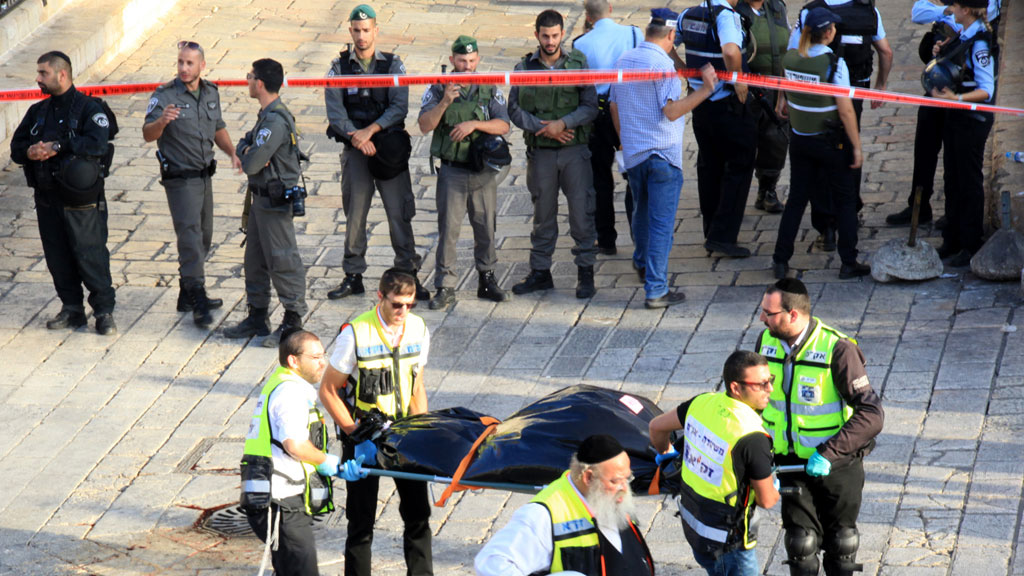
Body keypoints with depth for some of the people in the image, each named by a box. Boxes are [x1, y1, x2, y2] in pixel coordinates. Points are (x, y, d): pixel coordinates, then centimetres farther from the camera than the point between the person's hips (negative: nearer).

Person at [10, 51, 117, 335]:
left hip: (81, 201, -6)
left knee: (90, 254, -6)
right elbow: (16, 146, 13)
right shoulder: (38, 111, 15)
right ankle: (71, 309, 20)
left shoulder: (88, 108, -5)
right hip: (47, 199, 6)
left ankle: (104, 311, 2)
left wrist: (57, 147, -21)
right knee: (57, 258, 9)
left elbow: (97, 143, -20)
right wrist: (29, 152, -11)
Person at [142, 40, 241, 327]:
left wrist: (233, 153, 4)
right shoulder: (165, 96, -14)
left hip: (204, 174, 7)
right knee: (190, 236, -11)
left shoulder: (211, 93, 6)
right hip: (180, 178, -7)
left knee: (203, 236, 14)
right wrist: (161, 122, -43)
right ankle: (198, 303, -12)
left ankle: (187, 295, 26)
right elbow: (148, 134, -22)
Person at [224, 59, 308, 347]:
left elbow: (251, 165, -25)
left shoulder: (276, 121, -23)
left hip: (276, 201, -11)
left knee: (282, 260, -3)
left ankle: (293, 320, 4)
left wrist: (246, 156, -2)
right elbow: (244, 144, 15)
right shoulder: (267, 115, 10)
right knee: (254, 258, 17)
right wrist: (246, 150, -8)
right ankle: (257, 317, 27)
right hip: (261, 197, 11)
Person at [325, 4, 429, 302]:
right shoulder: (339, 66, 5)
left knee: (399, 213, -2)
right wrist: (355, 136, -17)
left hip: (388, 146, -1)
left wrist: (370, 130, -16)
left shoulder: (393, 65, 4)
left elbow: (400, 107, -5)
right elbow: (334, 110, -3)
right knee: (354, 214, 5)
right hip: (355, 149, 1)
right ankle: (353, 276, 14)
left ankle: (409, 275, 3)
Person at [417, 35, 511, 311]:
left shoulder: (490, 89, 5)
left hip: (483, 172, 2)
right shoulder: (438, 89, 2)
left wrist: (474, 124, -16)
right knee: (448, 229, -4)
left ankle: (487, 280, 21)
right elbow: (425, 125, -6)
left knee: (486, 228, 8)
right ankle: (445, 287, -1)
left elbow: (503, 125, -2)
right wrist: (444, 102, -20)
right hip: (452, 171, -2)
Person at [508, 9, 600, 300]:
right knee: (543, 213, 9)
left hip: (575, 149, -1)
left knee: (582, 210, -3)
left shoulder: (577, 64, 2)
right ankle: (540, 272, 18)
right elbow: (515, 109, 1)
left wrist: (563, 123, -16)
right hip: (540, 152, 1)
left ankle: (585, 272, 6)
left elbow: (590, 106, -2)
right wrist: (543, 127, -12)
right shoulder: (524, 68, 4)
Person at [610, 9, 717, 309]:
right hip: (662, 154, -7)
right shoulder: (662, 63, -16)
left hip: (632, 153, 7)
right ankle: (656, 290, -7)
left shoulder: (624, 60, 9)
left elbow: (614, 107, 17)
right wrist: (704, 90, -20)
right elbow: (671, 110, -21)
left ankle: (642, 263, 49)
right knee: (661, 222, -5)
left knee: (642, 211, 28)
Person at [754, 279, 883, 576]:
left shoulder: (837, 350, -23)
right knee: (800, 543, 3)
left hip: (836, 465, -4)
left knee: (840, 544, 11)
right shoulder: (766, 341, -5)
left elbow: (871, 415, -25)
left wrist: (829, 454, -31)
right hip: (792, 462, 4)